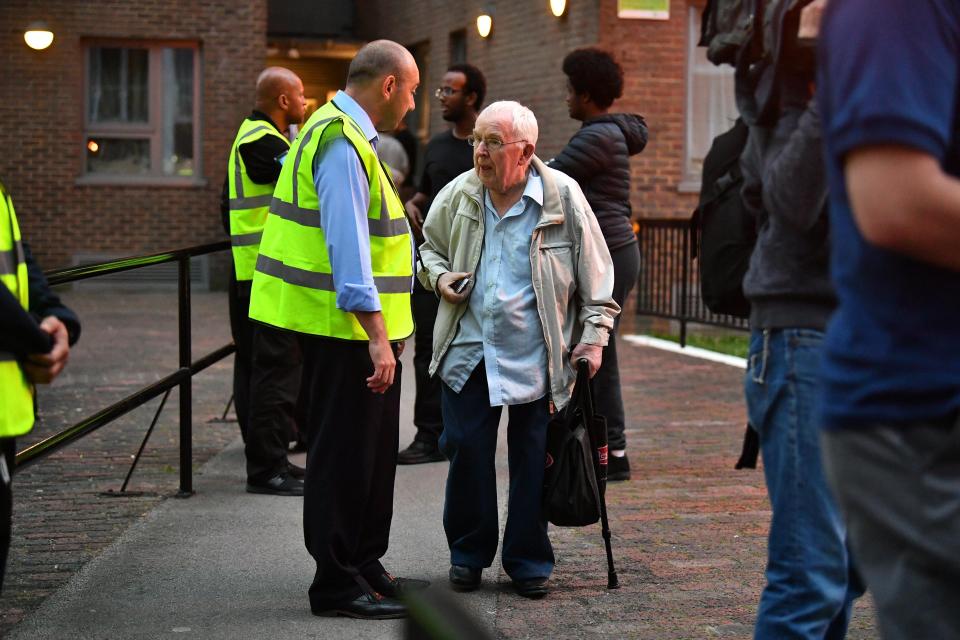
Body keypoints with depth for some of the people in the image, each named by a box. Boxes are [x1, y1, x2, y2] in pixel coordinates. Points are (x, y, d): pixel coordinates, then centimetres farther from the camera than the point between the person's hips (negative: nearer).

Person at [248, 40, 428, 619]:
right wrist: (377, 336, -27)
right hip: (347, 329, -11)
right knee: (346, 454, -3)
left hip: (363, 329, 11)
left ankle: (365, 567, 29)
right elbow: (347, 245, -24)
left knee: (373, 451, 17)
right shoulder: (341, 145, -17)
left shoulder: (343, 134, 16)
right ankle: (337, 583, 6)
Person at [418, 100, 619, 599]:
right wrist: (439, 276, -2)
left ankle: (529, 562, 17)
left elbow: (595, 270, 1)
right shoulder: (457, 195, 2)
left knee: (533, 459, 3)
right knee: (466, 449, 1)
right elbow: (429, 247, 20)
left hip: (538, 354, -2)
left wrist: (594, 333, -3)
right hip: (469, 348, 2)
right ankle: (468, 553, 18)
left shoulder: (562, 196, -5)